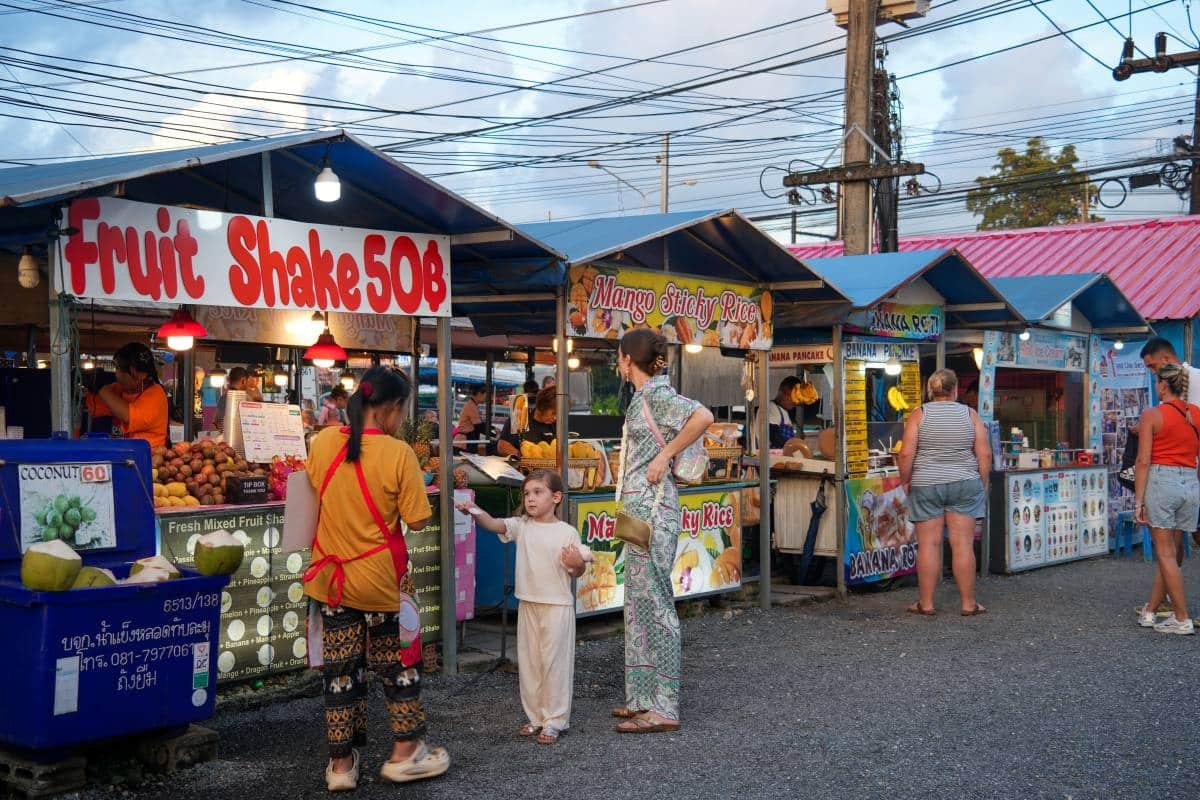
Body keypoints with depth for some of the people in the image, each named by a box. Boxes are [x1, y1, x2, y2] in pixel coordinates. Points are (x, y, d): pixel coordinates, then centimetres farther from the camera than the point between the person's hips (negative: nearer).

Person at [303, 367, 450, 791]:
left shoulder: (322, 442, -5)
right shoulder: (397, 453, -17)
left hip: (331, 577, 4)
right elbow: (417, 521, -13)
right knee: (398, 662, 16)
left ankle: (341, 764, 21)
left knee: (340, 669, 13)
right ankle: (404, 753, 25)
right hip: (381, 579, -3)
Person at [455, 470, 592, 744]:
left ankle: (555, 720, 9)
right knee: (529, 662, 11)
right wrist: (476, 512, -32)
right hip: (528, 605, 4)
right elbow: (494, 524, -13)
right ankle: (535, 717, 22)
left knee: (555, 662, 0)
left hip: (557, 606, -4)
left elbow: (576, 573, 0)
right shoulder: (521, 526, 3)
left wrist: (577, 564, -22)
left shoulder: (567, 533, -7)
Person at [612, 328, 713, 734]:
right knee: (639, 603, 13)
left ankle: (663, 708, -3)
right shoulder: (645, 395, 16)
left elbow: (703, 417, -26)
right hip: (640, 507, 10)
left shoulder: (656, 392, -11)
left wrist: (664, 456, -20)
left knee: (655, 602, -7)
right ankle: (644, 697, 21)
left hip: (652, 507, -10)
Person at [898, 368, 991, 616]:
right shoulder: (970, 414, 2)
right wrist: (982, 483, 10)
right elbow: (984, 454, 0)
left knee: (928, 544, 2)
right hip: (964, 484, 1)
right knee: (963, 544, 3)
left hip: (926, 486, -1)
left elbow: (906, 453, -9)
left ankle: (926, 603, 7)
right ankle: (968, 604, 7)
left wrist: (905, 480, 4)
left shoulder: (919, 414, -2)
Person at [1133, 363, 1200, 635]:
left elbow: (1143, 461, -9)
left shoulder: (1152, 415, -6)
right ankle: (1149, 612, 20)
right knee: (1168, 552, 12)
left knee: (1166, 554, 1)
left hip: (1161, 482, -5)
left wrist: (1138, 501, -7)